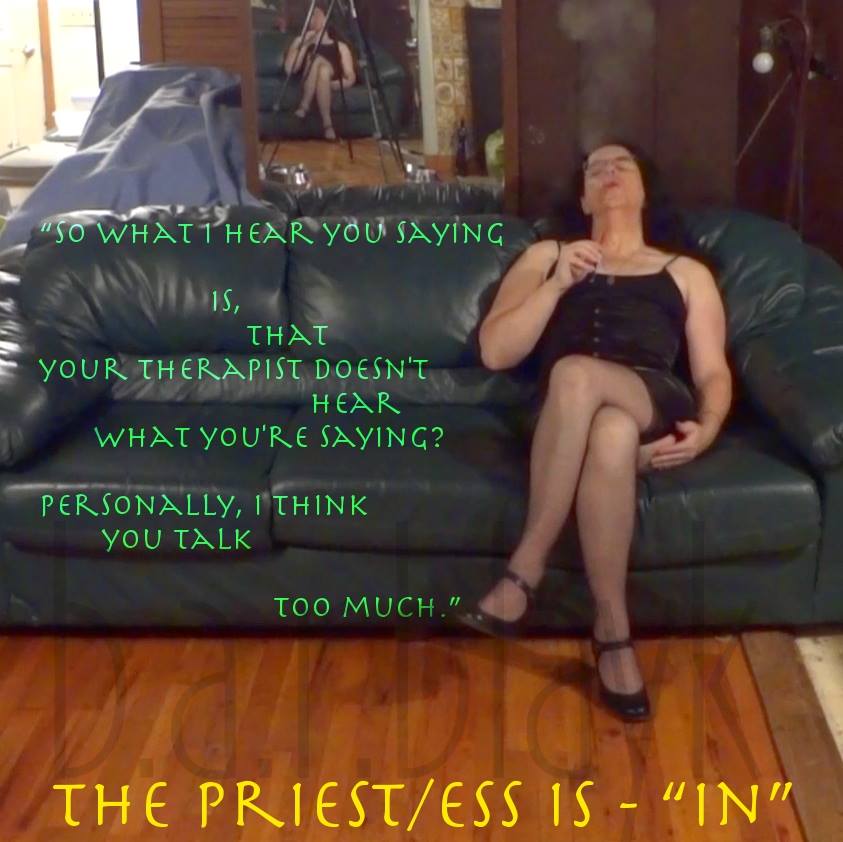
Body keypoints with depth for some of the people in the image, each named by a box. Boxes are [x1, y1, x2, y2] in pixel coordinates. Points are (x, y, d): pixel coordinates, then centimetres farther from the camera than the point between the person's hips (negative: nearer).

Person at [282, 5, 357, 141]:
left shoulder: (340, 46, 17)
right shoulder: (300, 41, 18)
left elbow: (351, 78, 6)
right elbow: (289, 69, 1)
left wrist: (331, 84, -11)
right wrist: (304, 44, -4)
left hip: (332, 87, 0)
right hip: (307, 87, 0)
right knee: (315, 59, -31)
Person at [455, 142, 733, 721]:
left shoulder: (687, 273, 29)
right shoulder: (547, 256, 28)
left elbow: (713, 370, 16)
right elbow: (495, 352, 14)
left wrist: (707, 428, -7)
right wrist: (557, 285, 1)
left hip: (657, 408, 0)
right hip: (565, 418, 0)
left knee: (576, 374, -38)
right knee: (609, 435, -41)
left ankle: (524, 573, -31)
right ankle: (613, 631, -32)